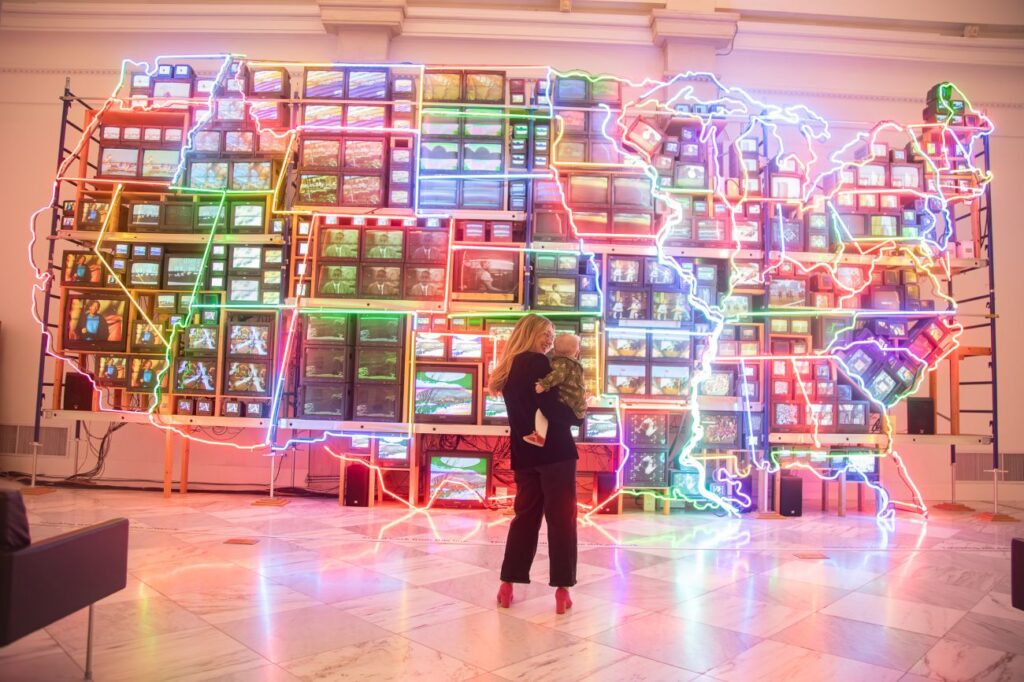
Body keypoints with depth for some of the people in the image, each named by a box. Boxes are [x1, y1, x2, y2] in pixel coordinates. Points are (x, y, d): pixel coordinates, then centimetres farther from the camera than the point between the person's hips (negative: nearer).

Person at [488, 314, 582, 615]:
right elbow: (552, 408, -19)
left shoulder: (508, 368, 14)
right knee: (561, 518, 0)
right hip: (554, 451, -7)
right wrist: (578, 415, -2)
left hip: (525, 453, 7)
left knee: (525, 516, 14)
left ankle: (508, 585, 15)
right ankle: (562, 589, 3)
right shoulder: (537, 363, -10)